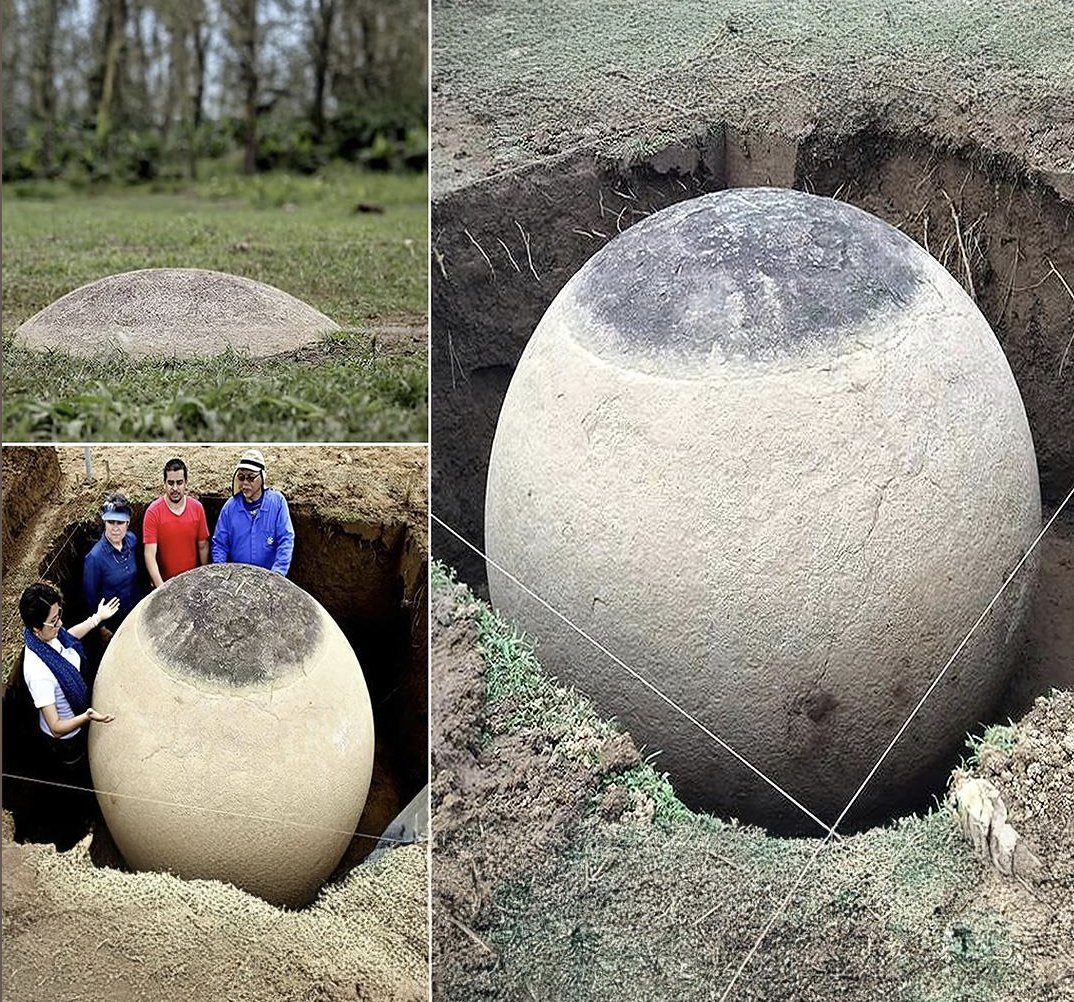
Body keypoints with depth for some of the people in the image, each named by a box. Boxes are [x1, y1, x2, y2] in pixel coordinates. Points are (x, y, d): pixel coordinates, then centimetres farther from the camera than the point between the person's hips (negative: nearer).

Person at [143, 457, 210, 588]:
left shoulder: (197, 508, -4)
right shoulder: (153, 512, -13)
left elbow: (203, 546, 5)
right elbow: (149, 554, -17)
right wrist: (161, 587, -26)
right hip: (163, 583, -2)